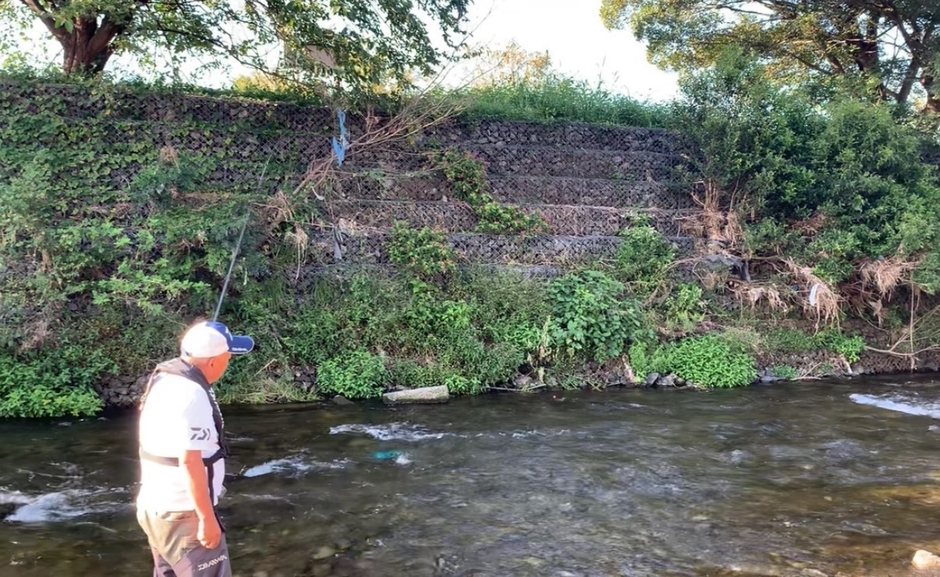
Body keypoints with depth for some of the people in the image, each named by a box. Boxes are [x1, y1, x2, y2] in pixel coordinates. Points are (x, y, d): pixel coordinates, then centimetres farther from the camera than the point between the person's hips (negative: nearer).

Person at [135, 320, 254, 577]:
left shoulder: (163, 380, 5)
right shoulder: (191, 395, -24)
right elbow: (190, 461, -26)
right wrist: (207, 518, -21)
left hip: (154, 506, 10)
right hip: (182, 514, -10)